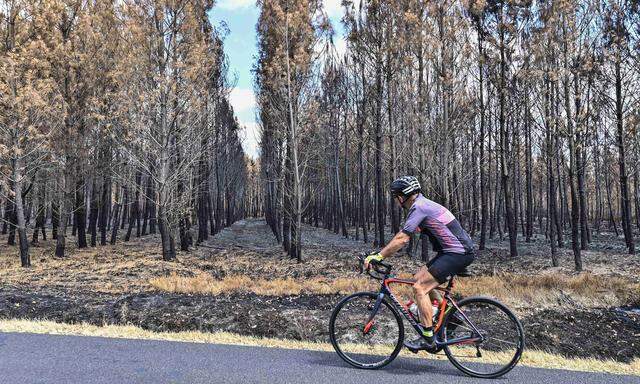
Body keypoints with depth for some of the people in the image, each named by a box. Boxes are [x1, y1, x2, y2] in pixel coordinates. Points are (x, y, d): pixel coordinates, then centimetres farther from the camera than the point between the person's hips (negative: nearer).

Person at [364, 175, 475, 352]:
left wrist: (378, 256, -15)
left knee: (420, 288, -11)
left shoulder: (419, 207, -15)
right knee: (419, 278, 15)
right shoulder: (422, 204, 16)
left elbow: (402, 239, -20)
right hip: (454, 251, 10)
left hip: (458, 254, -10)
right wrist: (380, 254, 16)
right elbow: (402, 236, 19)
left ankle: (428, 339, -6)